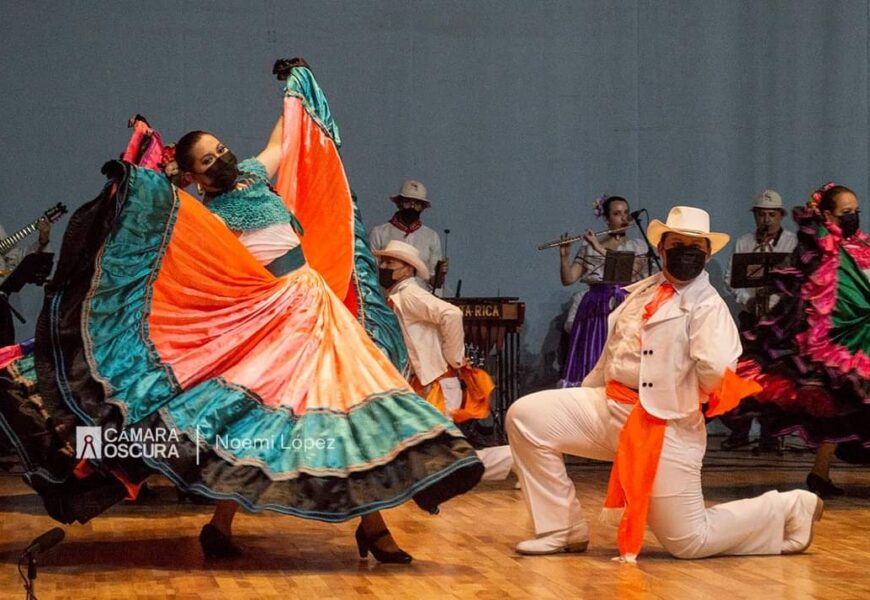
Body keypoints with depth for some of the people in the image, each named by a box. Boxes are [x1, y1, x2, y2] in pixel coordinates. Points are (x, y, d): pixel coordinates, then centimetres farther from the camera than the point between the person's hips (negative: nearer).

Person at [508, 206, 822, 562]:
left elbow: (715, 370, -22)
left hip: (665, 426, -6)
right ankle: (563, 531, 4)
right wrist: (582, 401, 21)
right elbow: (612, 354, 19)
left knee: (689, 542, -3)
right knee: (526, 416, -9)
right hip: (610, 406, 6)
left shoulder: (708, 306, -8)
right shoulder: (641, 292, 11)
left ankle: (791, 509, 21)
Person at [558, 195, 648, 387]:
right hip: (595, 310, 1)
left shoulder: (637, 246, 10)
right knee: (592, 364, -6)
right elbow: (568, 279, 7)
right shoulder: (589, 247, 12)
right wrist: (564, 256, -10)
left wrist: (602, 249, -14)